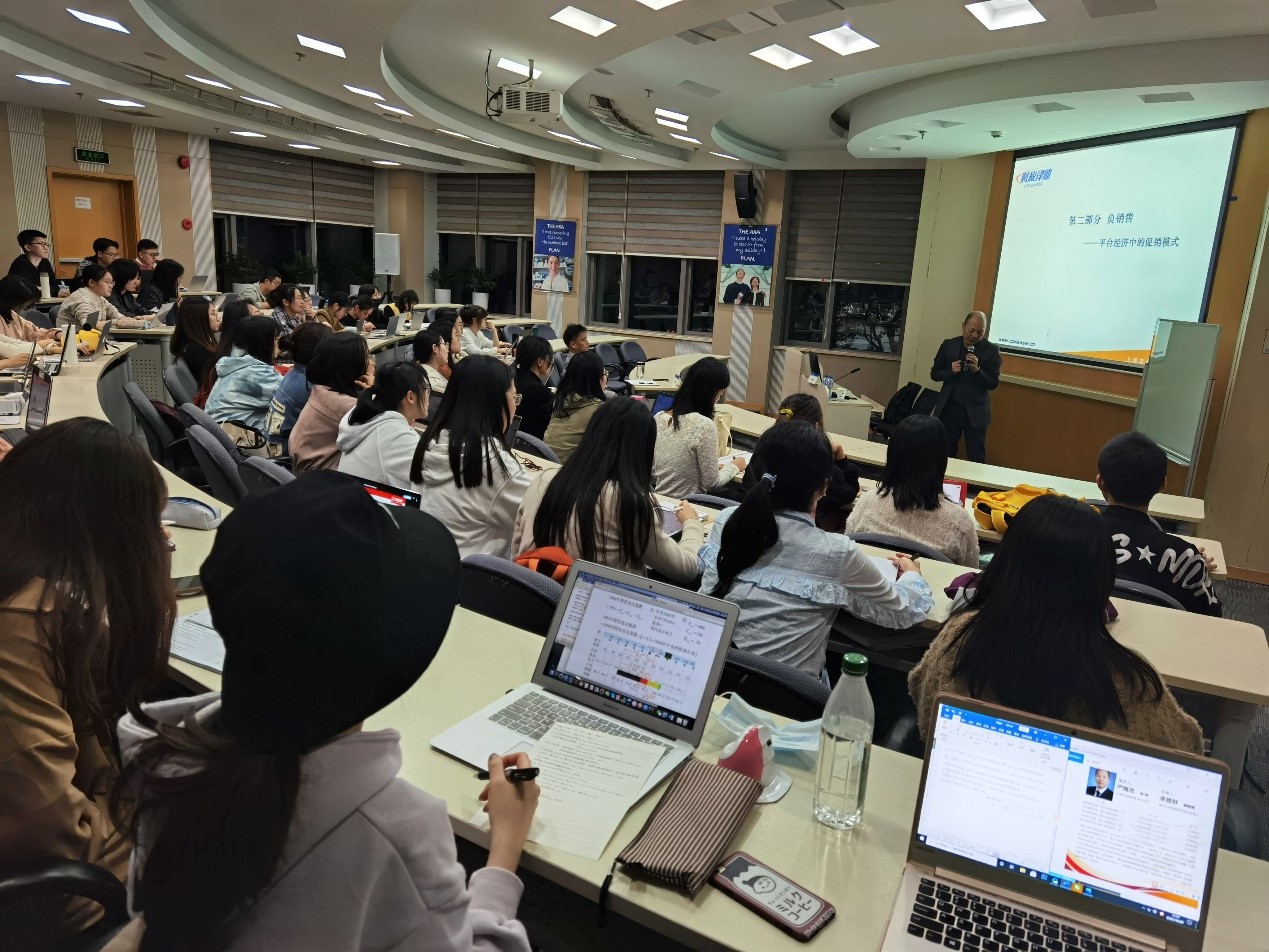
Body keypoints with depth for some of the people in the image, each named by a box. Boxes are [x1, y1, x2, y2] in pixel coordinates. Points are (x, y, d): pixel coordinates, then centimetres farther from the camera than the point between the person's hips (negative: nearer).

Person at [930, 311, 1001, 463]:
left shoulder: (991, 350, -3)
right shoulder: (948, 345, 4)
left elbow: (993, 384, -4)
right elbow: (934, 373, 9)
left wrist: (977, 370, -21)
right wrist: (950, 371, -11)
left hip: (975, 413, -2)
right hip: (949, 409, 2)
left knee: (976, 459, 0)